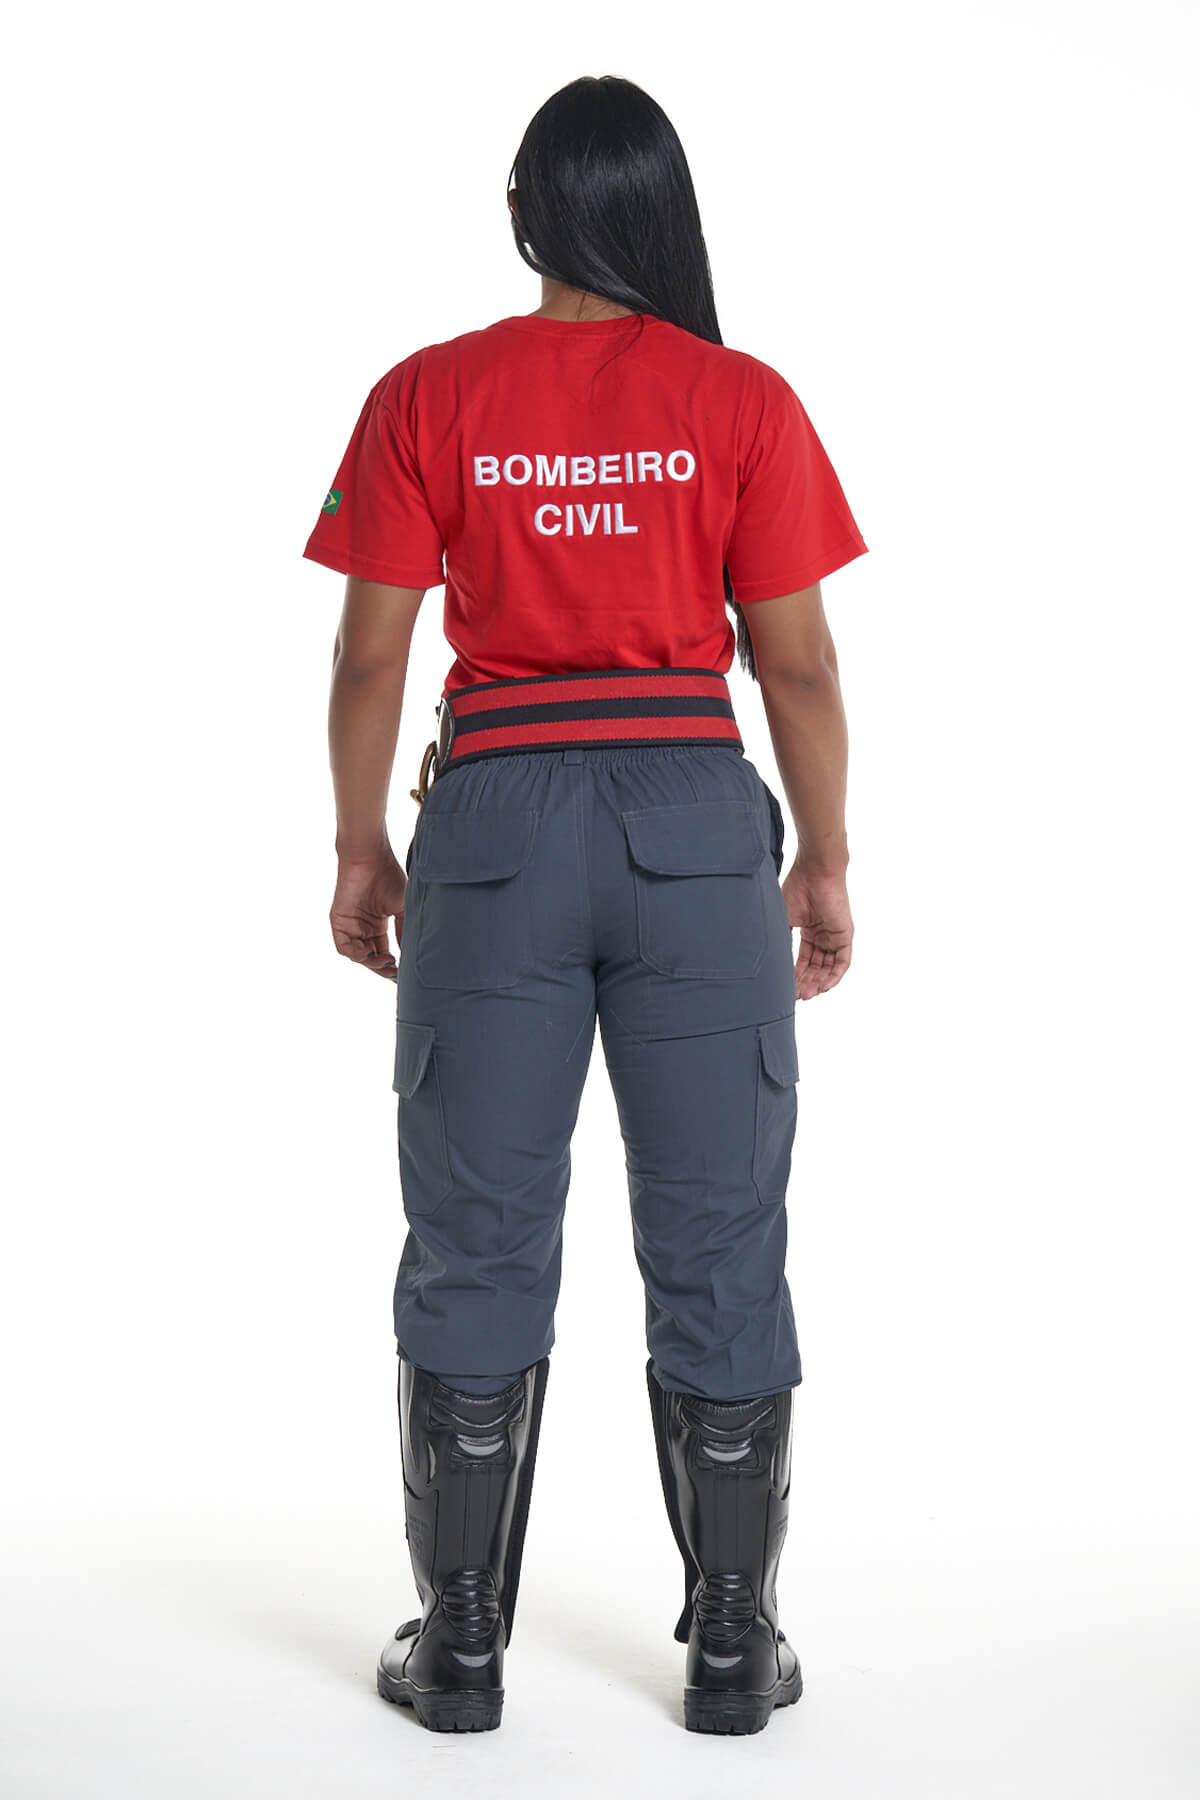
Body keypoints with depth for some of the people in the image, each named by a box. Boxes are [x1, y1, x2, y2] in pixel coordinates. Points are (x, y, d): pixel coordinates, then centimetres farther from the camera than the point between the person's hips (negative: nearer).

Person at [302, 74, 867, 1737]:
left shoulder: (430, 398, -1)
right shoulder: (744, 402, -3)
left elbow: (371, 653, -1)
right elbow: (797, 663, -3)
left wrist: (362, 849, 10)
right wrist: (826, 860, 7)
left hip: (497, 814, 0)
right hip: (696, 815, 0)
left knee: (477, 1241, 9)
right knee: (717, 1243, 9)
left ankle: (463, 1644, 17)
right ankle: (734, 1644, 17)